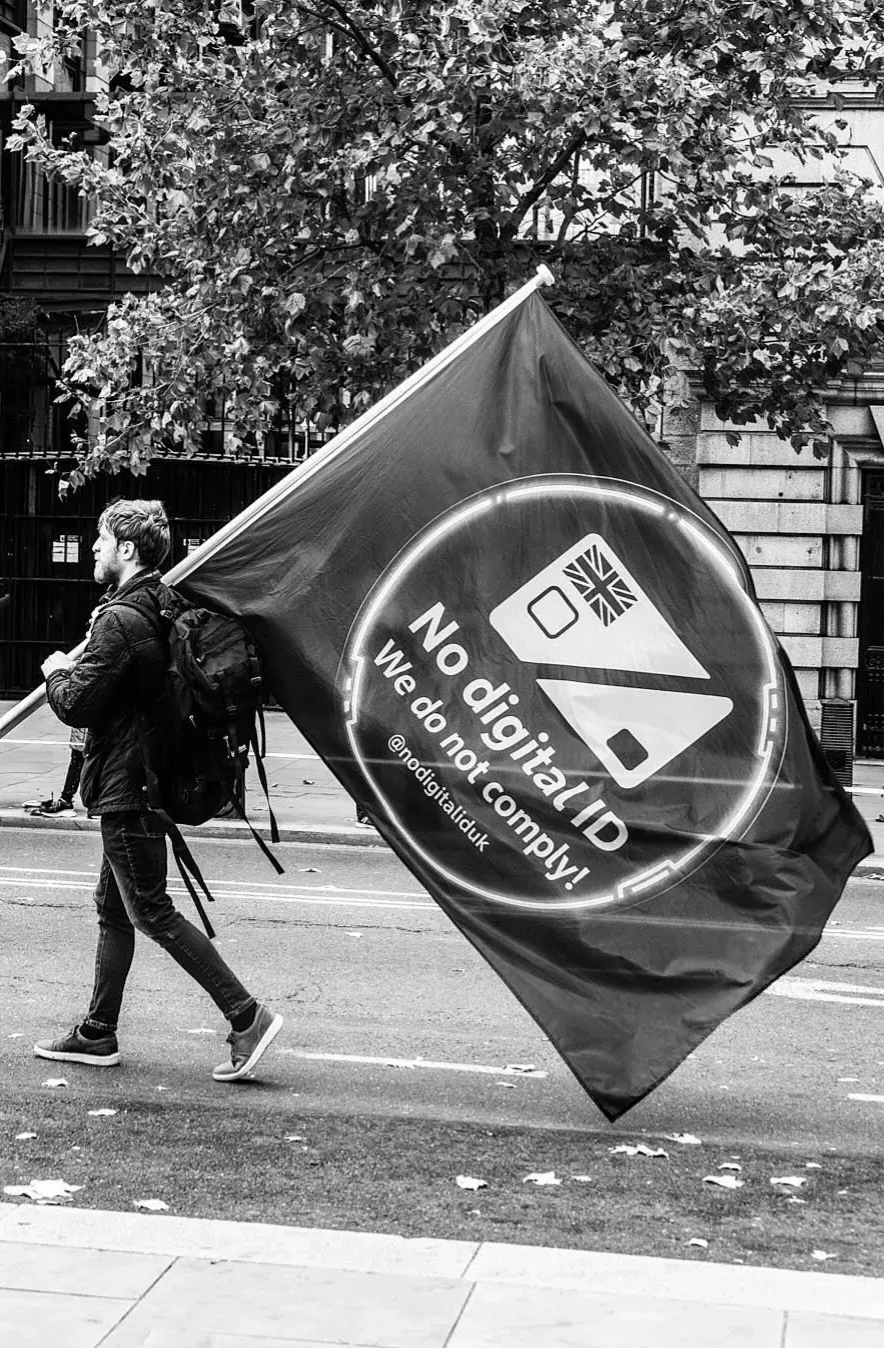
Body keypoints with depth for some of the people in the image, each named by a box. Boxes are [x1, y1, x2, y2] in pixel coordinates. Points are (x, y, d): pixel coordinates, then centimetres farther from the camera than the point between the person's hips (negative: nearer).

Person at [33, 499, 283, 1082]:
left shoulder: (120, 620, -19)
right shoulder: (161, 609, 11)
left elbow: (76, 703, -20)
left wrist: (58, 671, 0)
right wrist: (74, 669, 18)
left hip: (125, 787, -10)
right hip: (146, 780, 10)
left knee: (152, 911, -6)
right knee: (114, 908, 16)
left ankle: (247, 1015, -7)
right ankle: (99, 1034, 24)